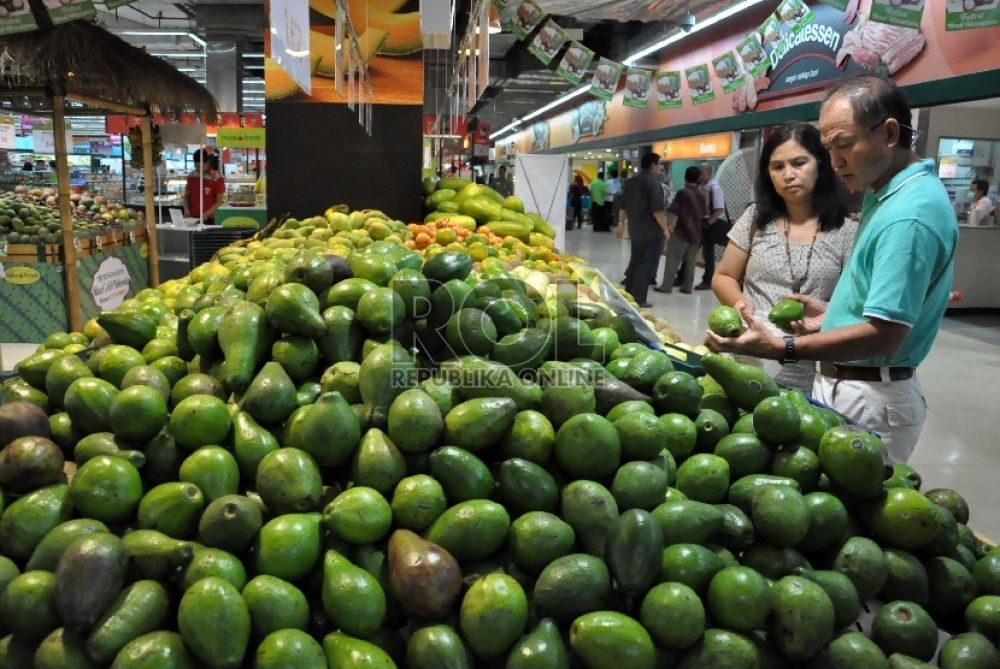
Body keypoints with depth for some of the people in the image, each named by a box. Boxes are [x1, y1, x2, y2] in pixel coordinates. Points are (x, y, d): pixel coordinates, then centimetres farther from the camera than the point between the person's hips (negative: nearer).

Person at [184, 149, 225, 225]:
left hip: (208, 219, -4)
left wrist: (206, 214, -19)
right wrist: (186, 209, -5)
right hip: (191, 218, 4)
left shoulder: (217, 178, -8)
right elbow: (187, 195, 14)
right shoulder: (191, 175, 5)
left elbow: (219, 201, -8)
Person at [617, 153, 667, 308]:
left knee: (635, 263, 17)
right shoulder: (653, 182, -15)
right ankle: (638, 299, 0)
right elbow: (657, 209, -21)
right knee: (646, 266, -2)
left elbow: (624, 205, 17)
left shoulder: (630, 182, 10)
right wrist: (665, 229, -14)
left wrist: (621, 223, 25)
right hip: (652, 231, -8)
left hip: (635, 230, 8)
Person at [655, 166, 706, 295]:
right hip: (696, 233, 6)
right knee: (690, 261, 9)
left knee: (672, 260, -2)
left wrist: (669, 227, -6)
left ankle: (667, 286, -2)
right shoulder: (701, 195, 9)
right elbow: (702, 215, 17)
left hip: (681, 232, -6)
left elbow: (673, 213, -13)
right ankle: (687, 287, 10)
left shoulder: (683, 192, -11)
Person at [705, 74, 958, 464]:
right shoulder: (889, 194, 9)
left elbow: (883, 336, -27)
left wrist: (782, 349, -31)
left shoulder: (909, 215, -23)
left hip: (870, 402, -9)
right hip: (842, 386, 9)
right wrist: (834, 314, 10)